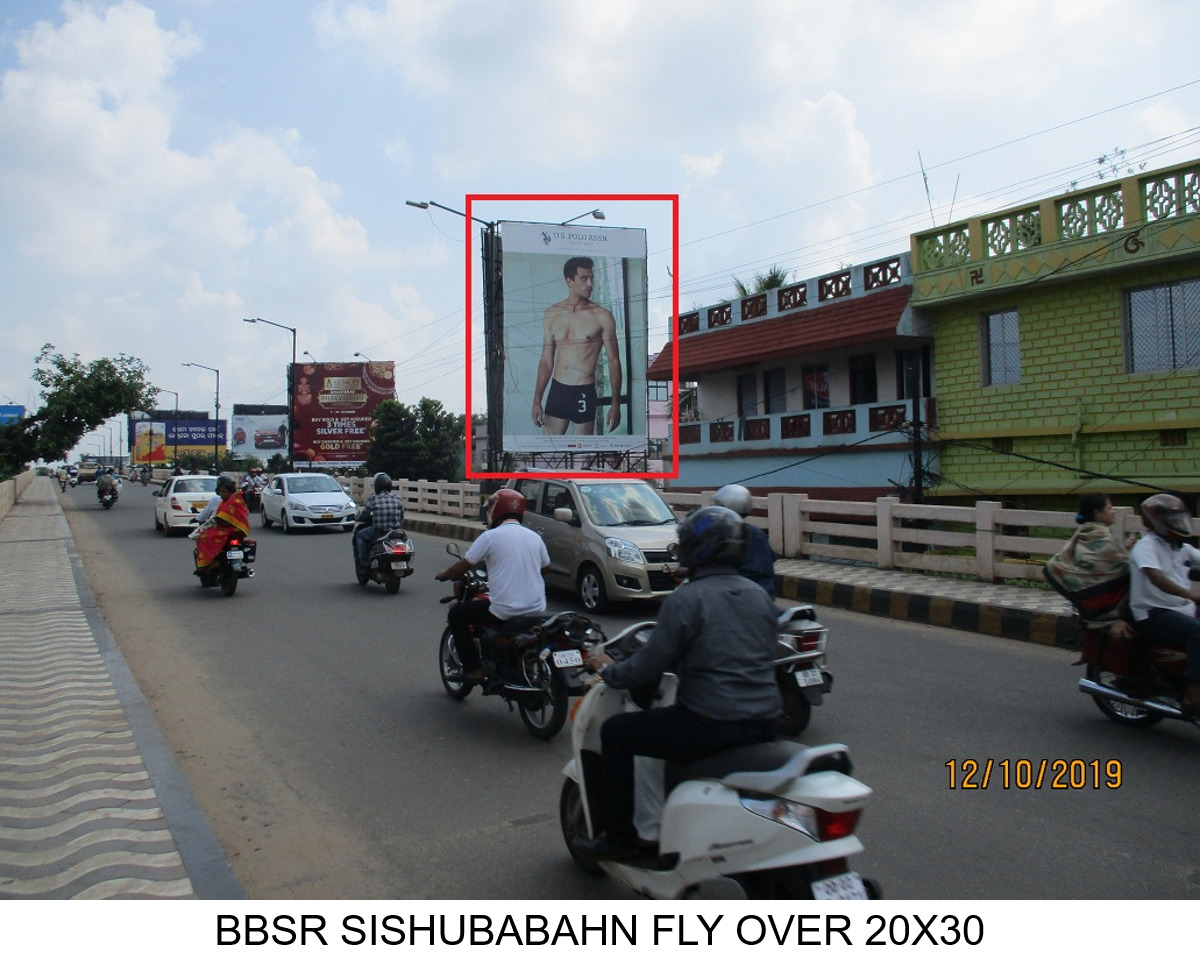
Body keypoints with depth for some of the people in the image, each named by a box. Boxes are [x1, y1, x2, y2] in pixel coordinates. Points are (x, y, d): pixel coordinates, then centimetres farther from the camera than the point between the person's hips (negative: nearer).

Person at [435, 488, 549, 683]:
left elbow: (462, 566, -4)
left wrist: (443, 576, 16)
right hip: (536, 610, 6)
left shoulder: (491, 536, -7)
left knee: (456, 614, 14)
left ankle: (473, 669, 9)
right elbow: (545, 566, 22)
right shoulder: (534, 537, 8)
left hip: (505, 611, -6)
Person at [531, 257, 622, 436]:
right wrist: (537, 400, 7)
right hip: (557, 390, 4)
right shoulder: (552, 314, 4)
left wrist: (616, 403, -9)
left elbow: (614, 361, -4)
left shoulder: (602, 316, -6)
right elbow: (546, 360, 9)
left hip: (584, 393, -4)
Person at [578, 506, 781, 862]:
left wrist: (608, 669, 10)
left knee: (615, 732, 12)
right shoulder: (760, 596, 8)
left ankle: (620, 838, 17)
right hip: (764, 726, 8)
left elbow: (647, 669, -11)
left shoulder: (685, 600, -12)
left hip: (709, 726, -7)